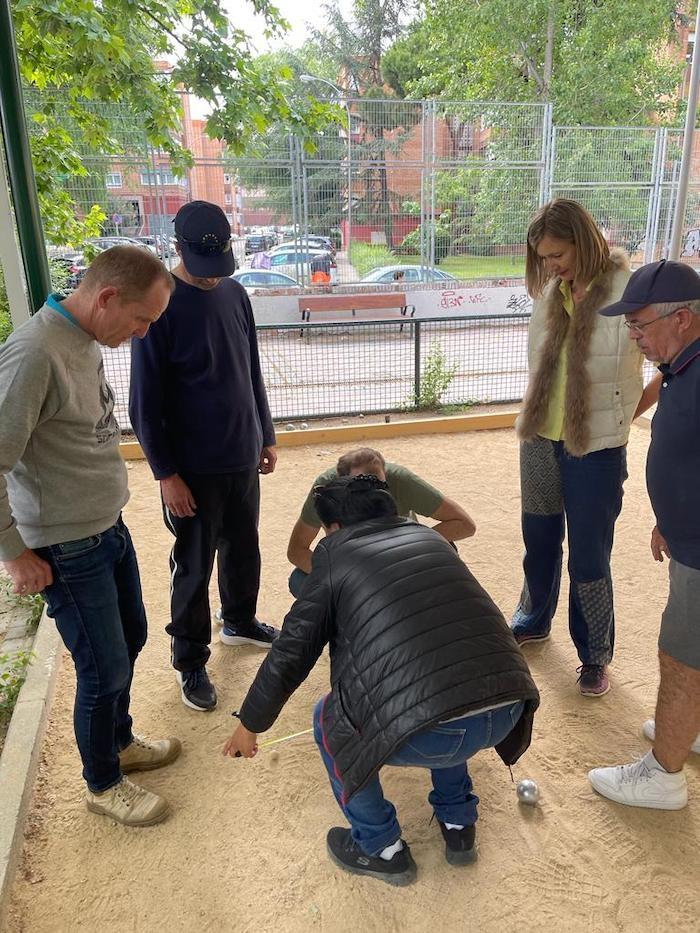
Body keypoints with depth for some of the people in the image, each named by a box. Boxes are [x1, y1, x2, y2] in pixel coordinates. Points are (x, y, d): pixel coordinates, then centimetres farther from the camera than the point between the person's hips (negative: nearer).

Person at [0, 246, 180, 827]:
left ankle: (120, 742, 48)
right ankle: (104, 784, 33)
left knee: (130, 641, 23)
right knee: (106, 671, 7)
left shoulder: (87, 342, 2)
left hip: (110, 529, 9)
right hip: (66, 551, -8)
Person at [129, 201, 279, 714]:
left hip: (243, 457, 6)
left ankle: (240, 620, 45)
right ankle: (190, 660, 26)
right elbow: (145, 402, -14)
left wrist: (266, 436, 14)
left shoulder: (234, 293, 3)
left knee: (244, 548, 20)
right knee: (194, 567, 7)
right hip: (193, 468, -6)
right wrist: (166, 473, -14)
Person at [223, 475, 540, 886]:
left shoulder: (335, 555, 8)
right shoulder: (430, 536, 21)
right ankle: (458, 826, 41)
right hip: (509, 709, 6)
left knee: (330, 722, 22)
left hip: (427, 735, -6)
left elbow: (290, 655, 9)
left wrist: (250, 724, 26)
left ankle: (382, 849, 31)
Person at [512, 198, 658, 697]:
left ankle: (595, 656, 27)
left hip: (596, 449, -5)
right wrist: (535, 418, 6)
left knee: (589, 559, 5)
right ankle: (534, 622, 42)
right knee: (539, 541, 19)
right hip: (541, 440, 5)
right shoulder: (550, 292, 4)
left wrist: (628, 412, -3)